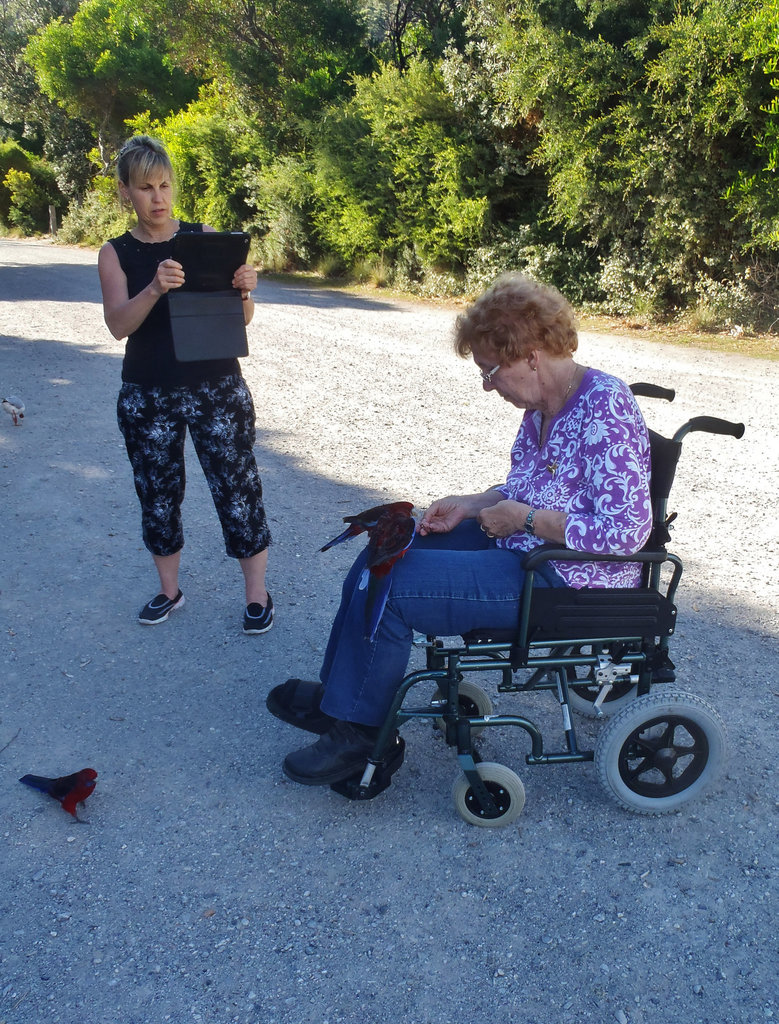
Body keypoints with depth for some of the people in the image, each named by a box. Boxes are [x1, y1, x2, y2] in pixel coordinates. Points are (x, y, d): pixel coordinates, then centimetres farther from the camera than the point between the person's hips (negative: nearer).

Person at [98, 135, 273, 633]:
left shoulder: (205, 237, 2)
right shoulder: (116, 253, 3)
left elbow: (240, 319, 0)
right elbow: (118, 324, -12)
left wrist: (244, 291, -22)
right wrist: (154, 289, -30)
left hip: (217, 388, -1)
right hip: (148, 397, 1)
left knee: (237, 488, 0)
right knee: (158, 495, 11)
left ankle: (257, 594, 15)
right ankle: (170, 590, 30)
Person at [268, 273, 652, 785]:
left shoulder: (604, 409, -23)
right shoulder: (544, 405, 5)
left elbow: (625, 531, -28)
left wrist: (524, 519, -21)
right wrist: (468, 506, 1)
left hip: (567, 582, -10)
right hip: (525, 546, 10)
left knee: (385, 587, -16)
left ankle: (357, 734, 4)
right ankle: (337, 693, 19)